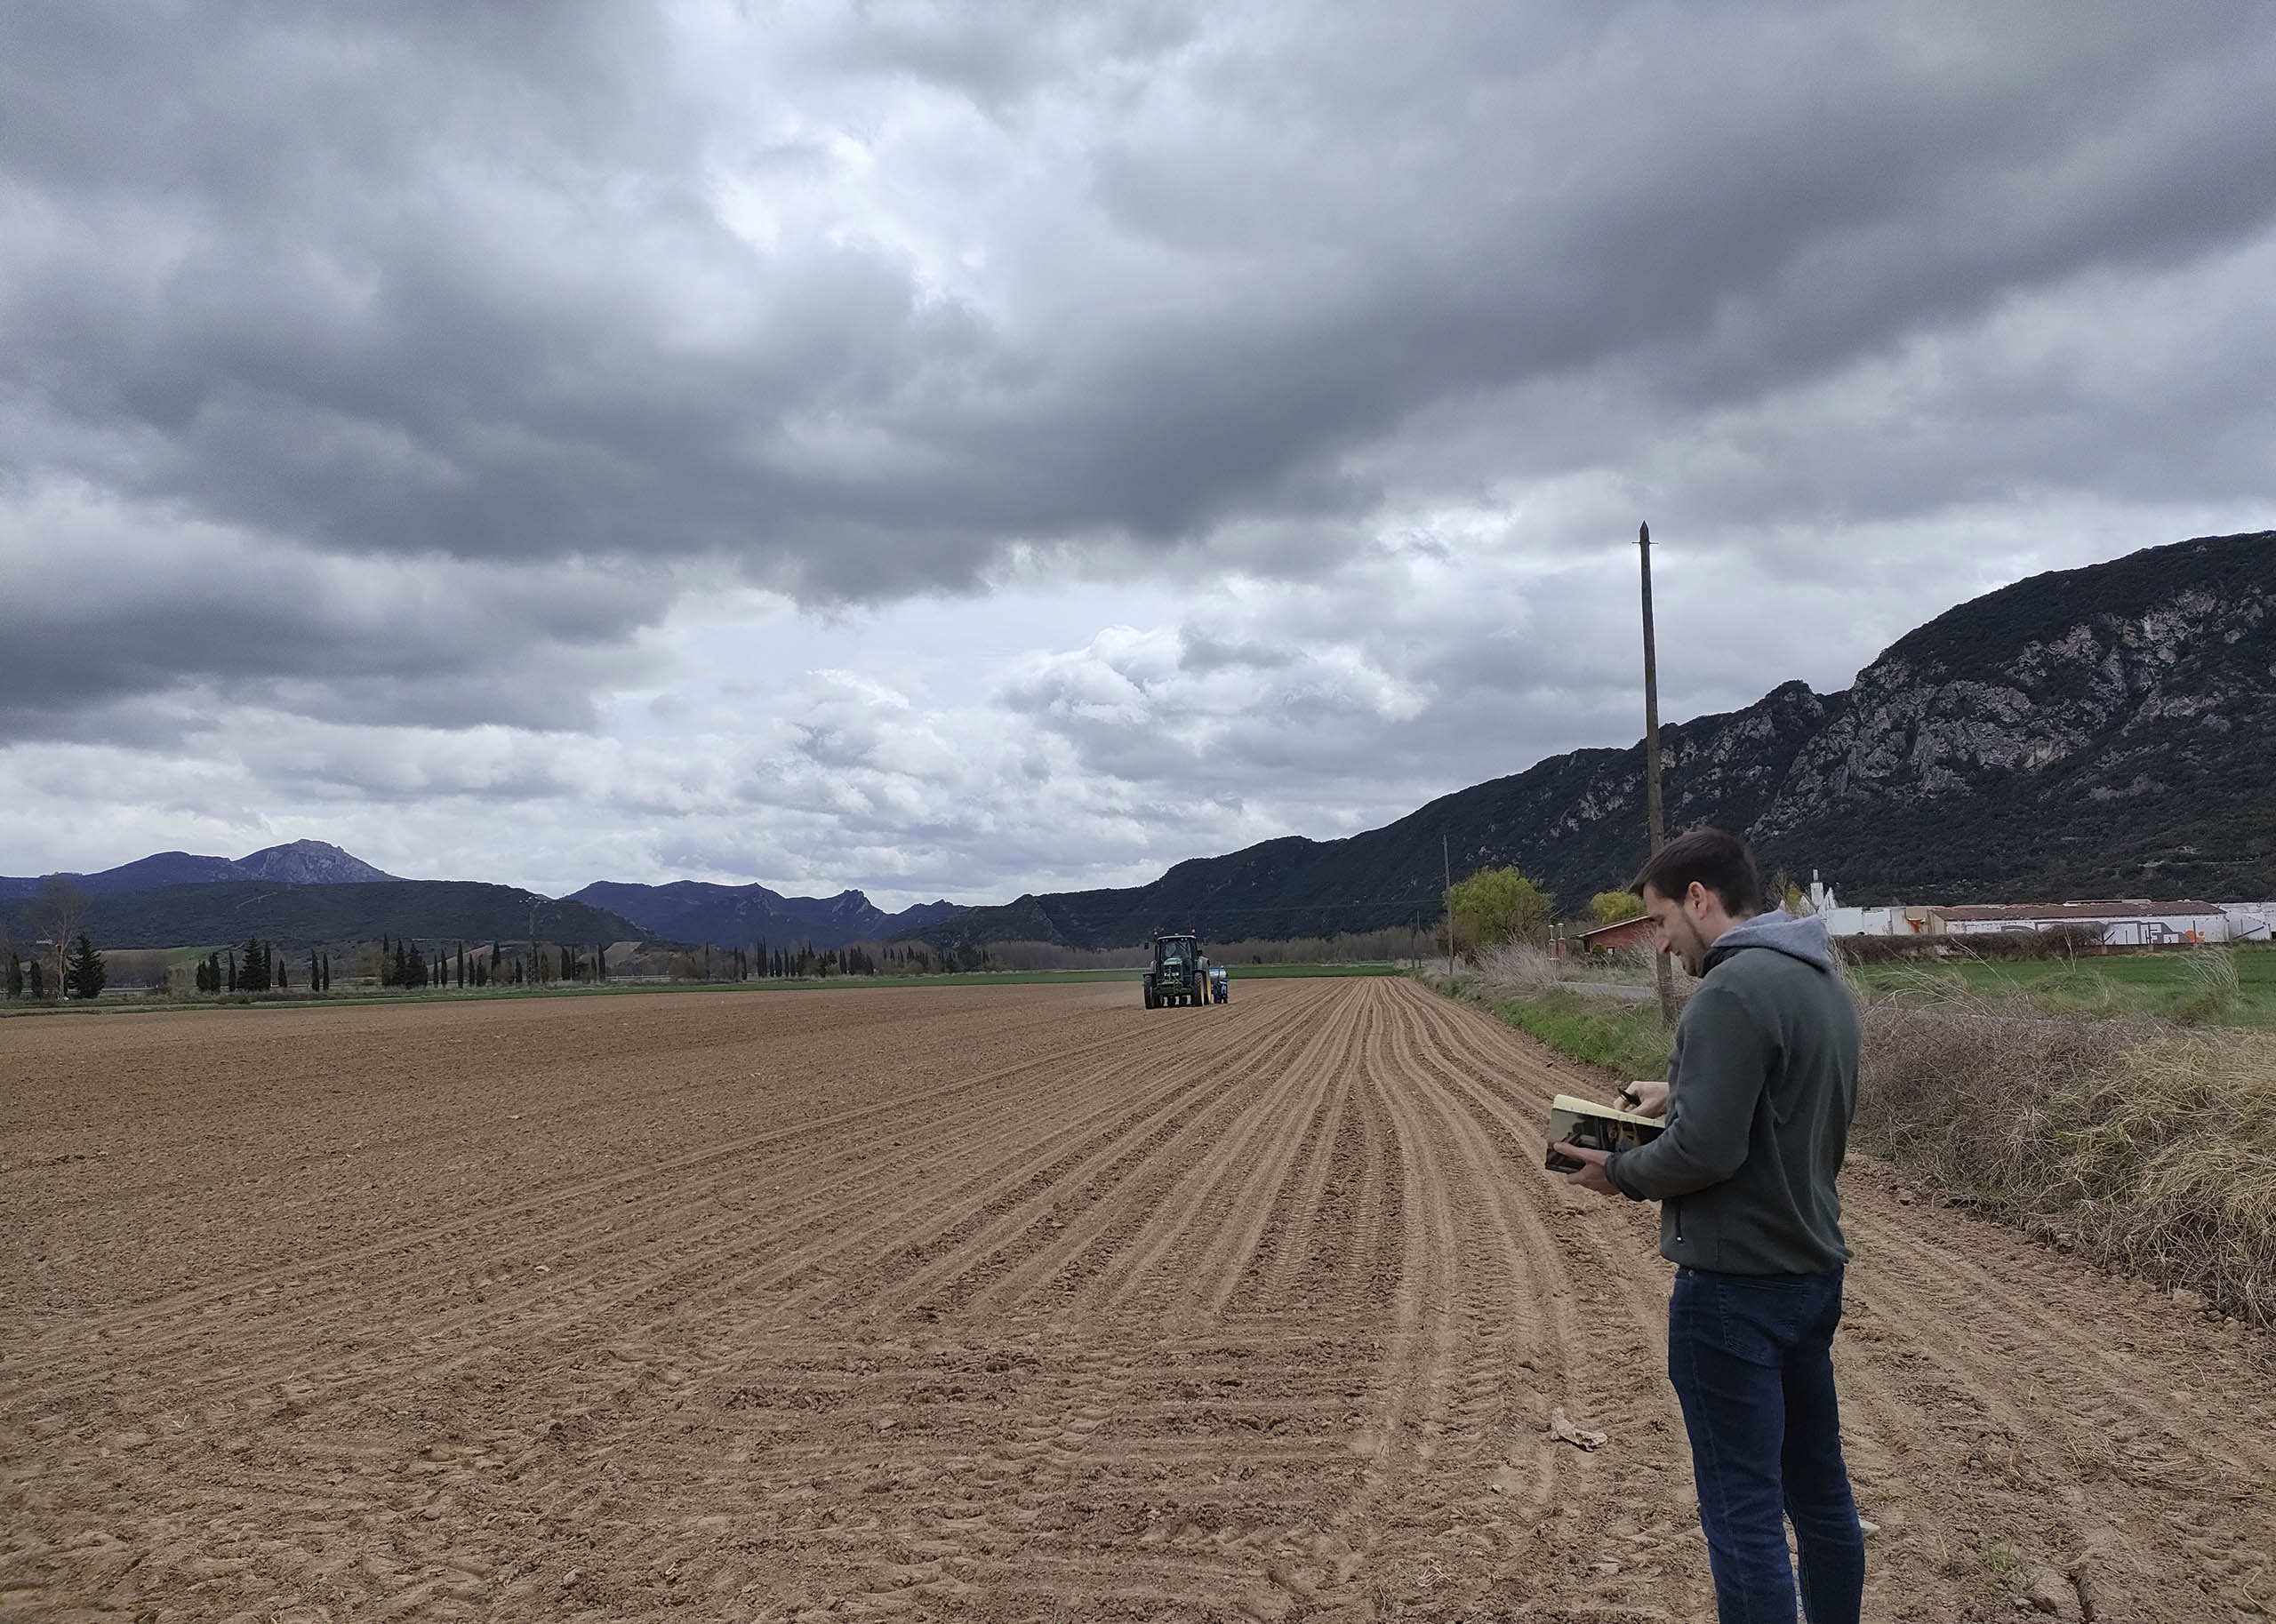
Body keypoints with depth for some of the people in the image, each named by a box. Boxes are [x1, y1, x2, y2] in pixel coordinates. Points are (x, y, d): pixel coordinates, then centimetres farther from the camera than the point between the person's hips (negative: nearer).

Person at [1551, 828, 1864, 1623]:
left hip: (1734, 1287, -10)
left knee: (1743, 1515, 0)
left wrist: (1621, 1172, -8)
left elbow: (1705, 1150, -25)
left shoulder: (1733, 991, -21)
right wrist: (1680, 1094, 12)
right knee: (1821, 1492, 20)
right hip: (1815, 1273, 10)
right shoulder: (1824, 981, 10)